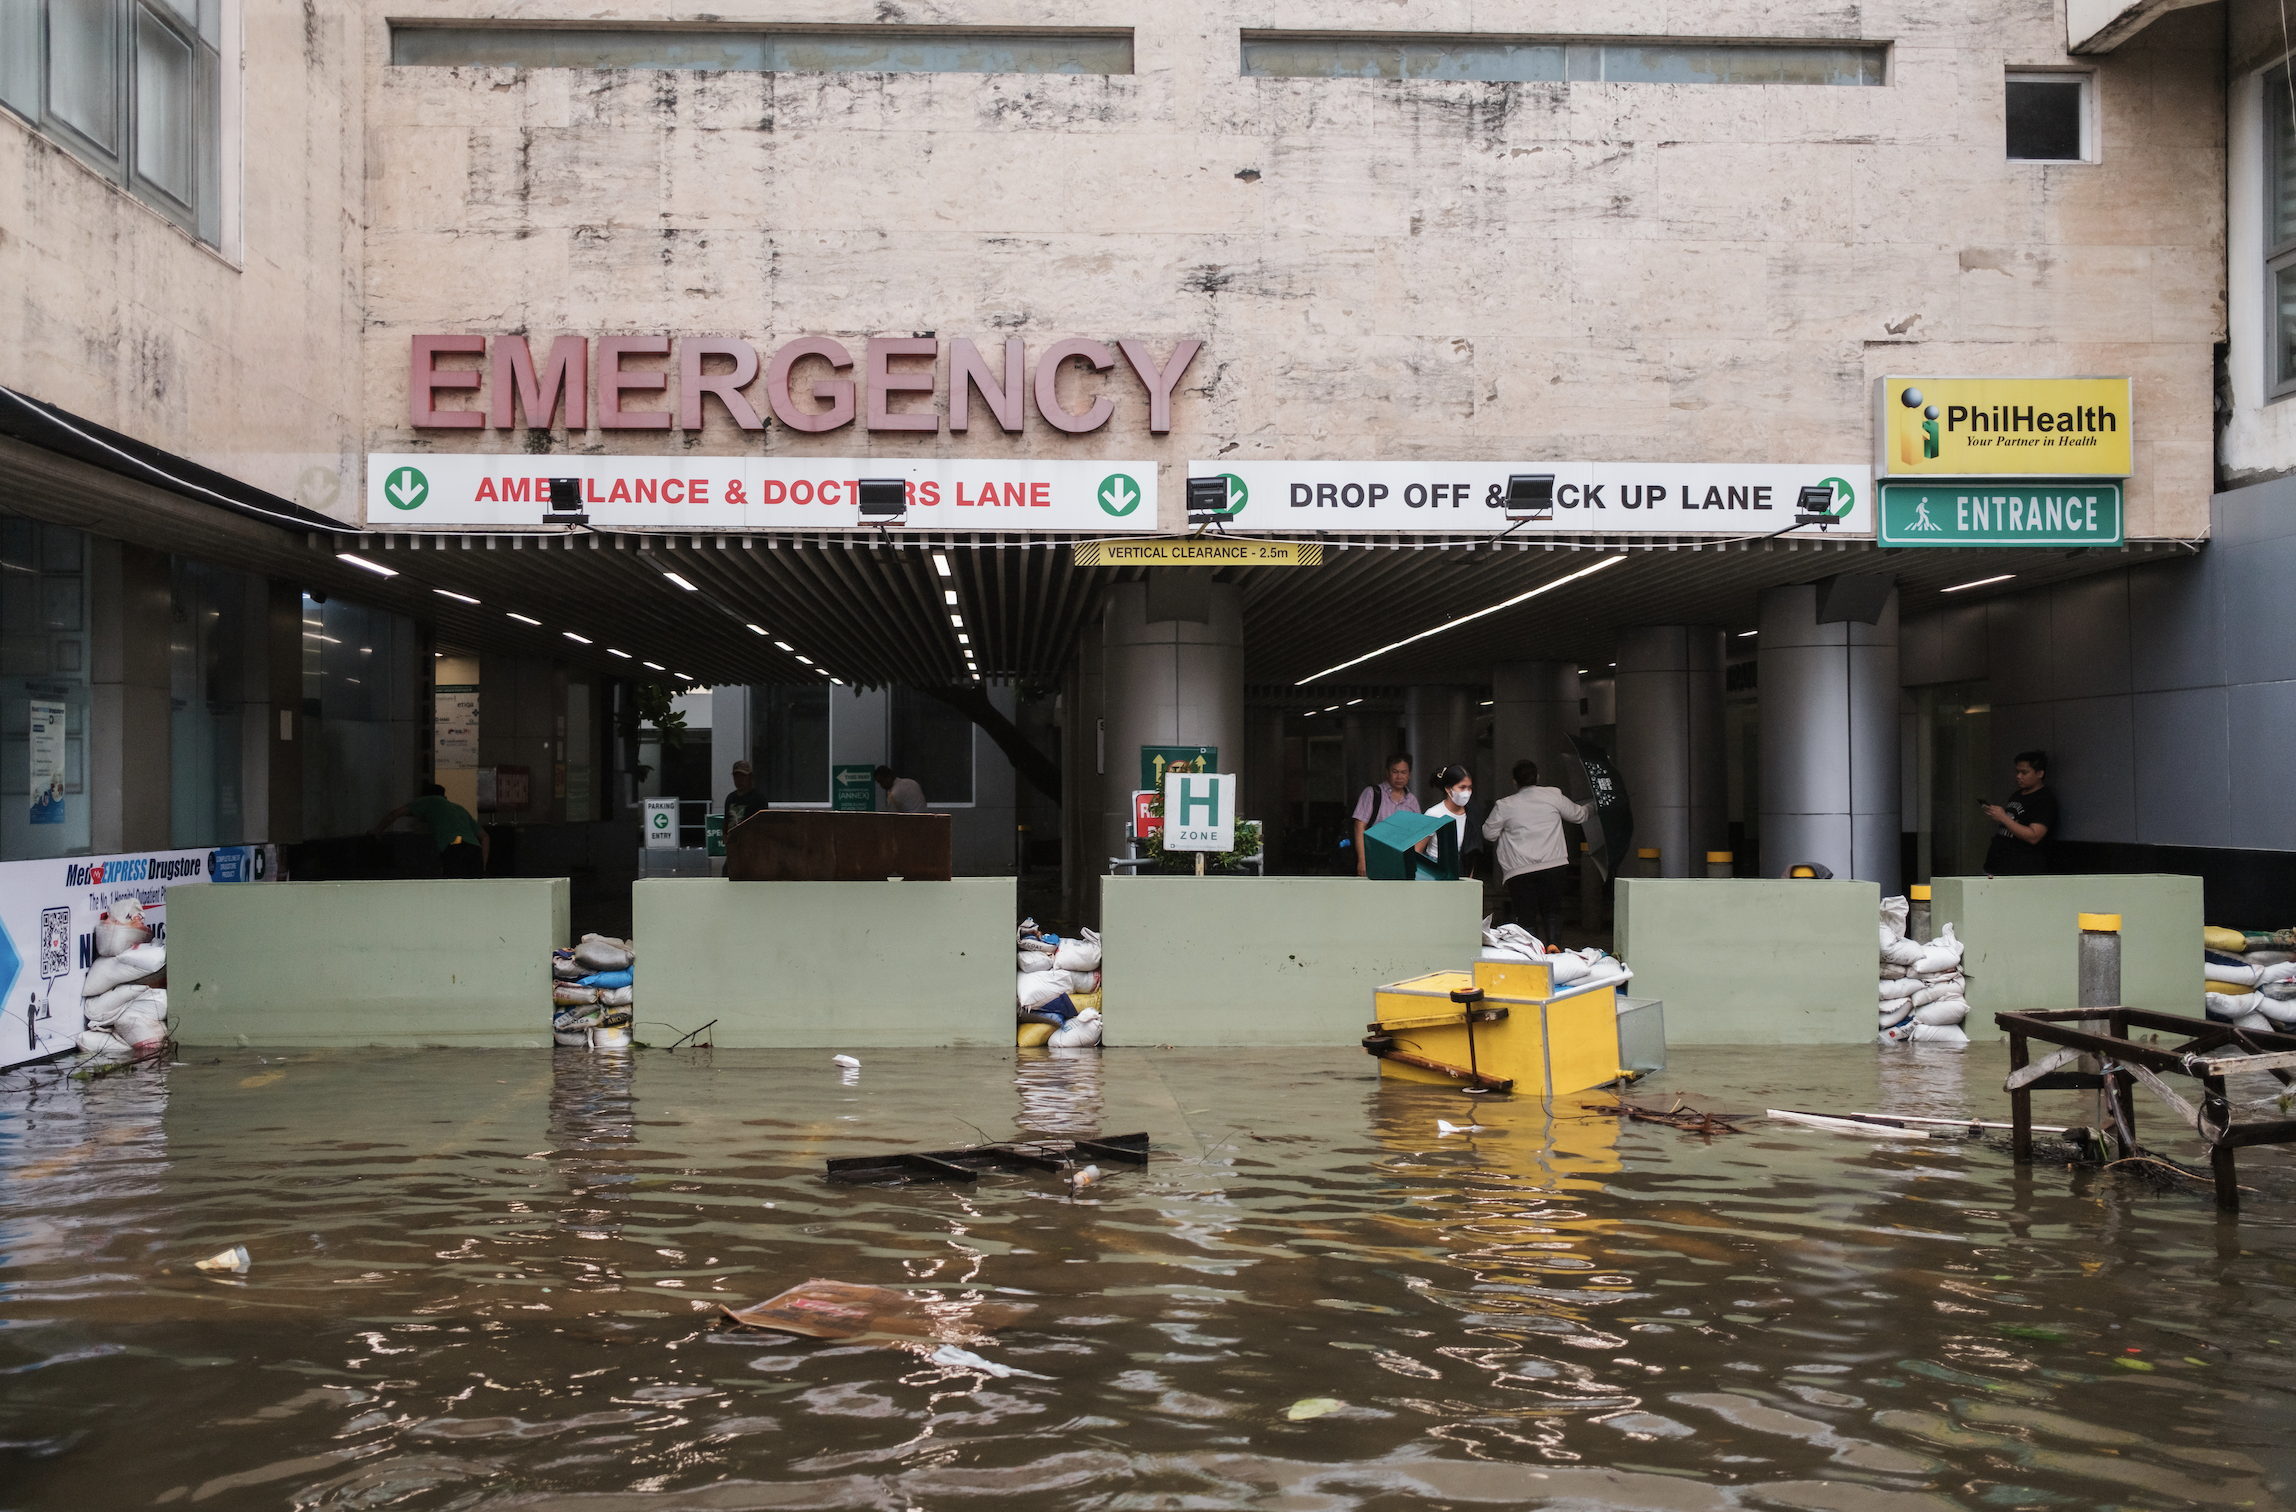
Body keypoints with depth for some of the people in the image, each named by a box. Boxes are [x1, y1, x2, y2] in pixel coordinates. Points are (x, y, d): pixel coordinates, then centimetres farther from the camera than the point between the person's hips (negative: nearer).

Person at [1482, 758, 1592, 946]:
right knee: (1552, 910, 15)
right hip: (1552, 865, 1)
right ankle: (1553, 943, 1)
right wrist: (1588, 809, 40)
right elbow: (1578, 815, 17)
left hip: (1519, 870, -1)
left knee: (1526, 916, 5)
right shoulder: (1553, 795, 3)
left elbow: (1489, 833, 7)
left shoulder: (1504, 806, 0)